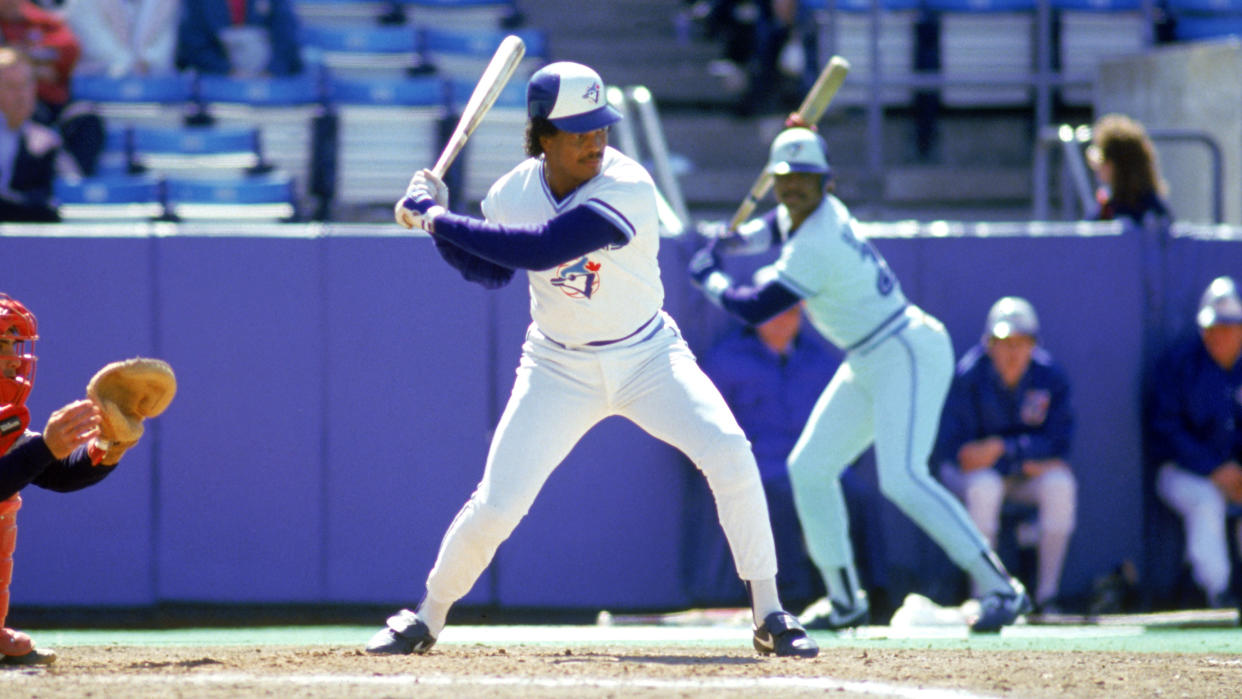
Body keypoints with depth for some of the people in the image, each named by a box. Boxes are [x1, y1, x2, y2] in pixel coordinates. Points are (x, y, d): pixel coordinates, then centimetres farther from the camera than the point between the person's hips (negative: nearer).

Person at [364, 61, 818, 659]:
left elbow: (540, 249, -38)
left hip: (647, 357, -2)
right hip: (559, 369, 2)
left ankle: (769, 617, -9)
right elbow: (492, 270, 8)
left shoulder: (627, 189, -27)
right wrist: (437, 223, -10)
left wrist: (438, 219, -32)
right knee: (496, 505, -6)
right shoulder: (514, 194, -10)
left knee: (729, 454, -22)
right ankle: (426, 619, 19)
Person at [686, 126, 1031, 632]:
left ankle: (1000, 588, -25)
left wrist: (710, 282, -2)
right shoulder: (797, 214, 6)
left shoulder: (816, 247, -23)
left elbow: (754, 309, -21)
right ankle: (845, 599, 21)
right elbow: (771, 228, 32)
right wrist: (720, 247, 14)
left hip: (909, 355, -11)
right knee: (809, 469, 11)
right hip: (870, 364, 11)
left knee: (901, 478, -25)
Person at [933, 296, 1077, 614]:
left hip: (1030, 472, 2)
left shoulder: (1050, 376, -11)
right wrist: (1024, 462, -26)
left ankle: (1047, 595, -20)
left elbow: (1057, 443, -13)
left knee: (1060, 485, -29)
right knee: (984, 487, -36)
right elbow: (950, 447, -20)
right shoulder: (968, 376, -18)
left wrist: (1002, 448, -26)